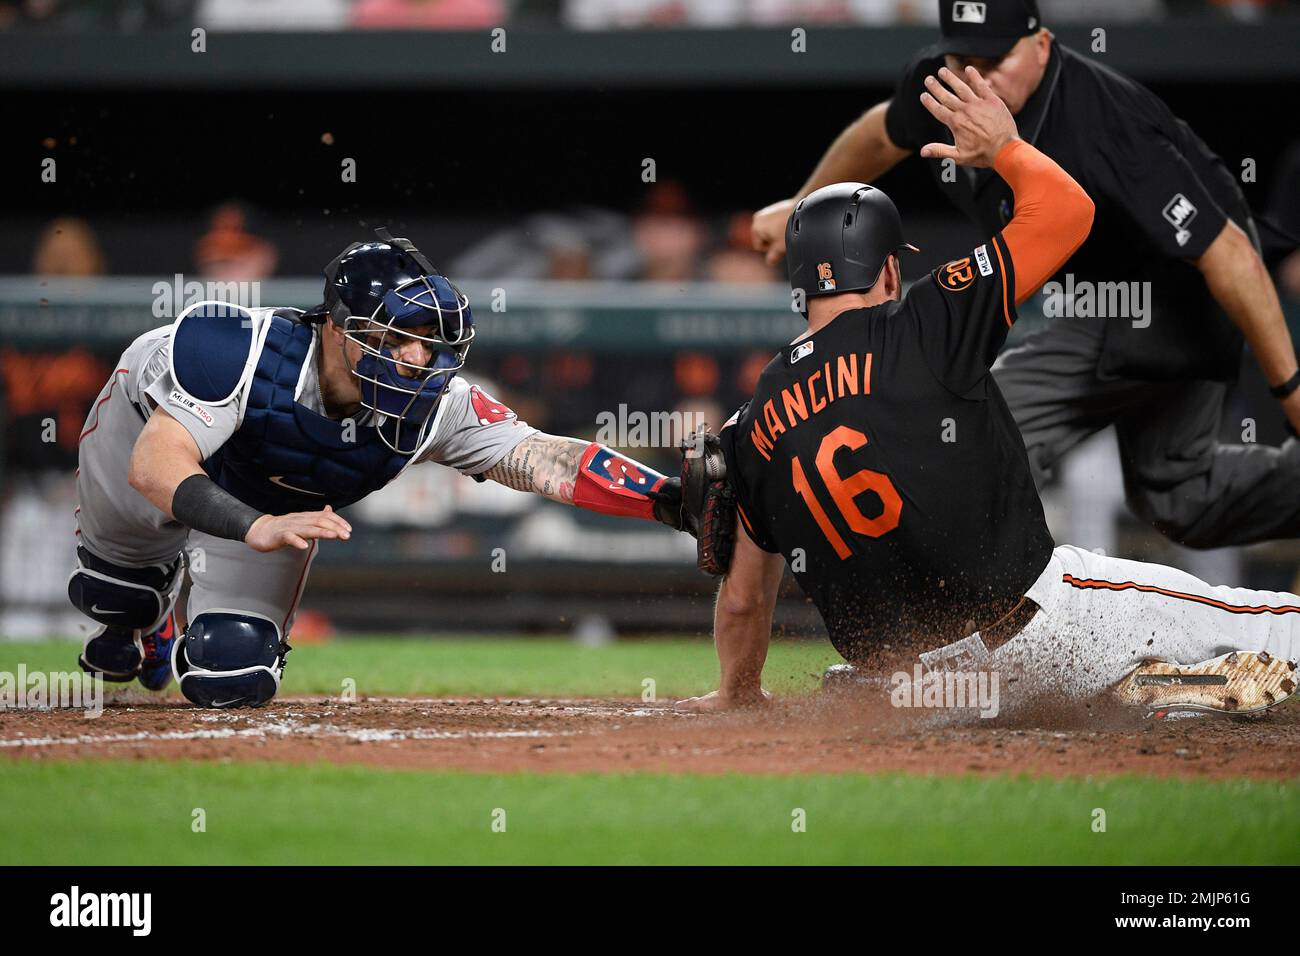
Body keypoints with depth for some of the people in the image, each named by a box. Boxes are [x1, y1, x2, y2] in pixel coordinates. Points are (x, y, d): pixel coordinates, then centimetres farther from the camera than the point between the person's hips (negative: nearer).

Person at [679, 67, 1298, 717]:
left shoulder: (753, 425, 7)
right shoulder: (918, 330, -7)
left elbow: (742, 597, 15)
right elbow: (1067, 210, -4)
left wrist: (738, 693, 32)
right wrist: (1001, 146, 13)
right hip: (1025, 605, -4)